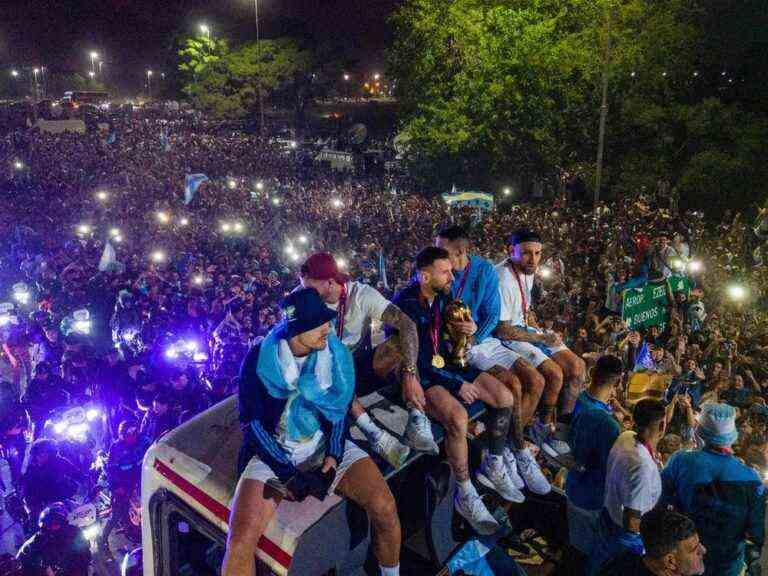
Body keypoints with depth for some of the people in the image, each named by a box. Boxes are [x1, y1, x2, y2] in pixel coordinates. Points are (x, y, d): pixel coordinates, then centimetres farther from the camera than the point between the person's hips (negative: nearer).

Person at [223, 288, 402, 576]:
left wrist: (333, 454, -10)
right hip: (274, 452, -2)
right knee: (241, 541, -25)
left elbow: (341, 408, 4)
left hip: (325, 443, 2)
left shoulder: (335, 352, -6)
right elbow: (252, 423, -10)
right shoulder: (259, 359, -14)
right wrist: (289, 471, -17)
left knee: (384, 507, -18)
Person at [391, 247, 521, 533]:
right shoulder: (403, 305, -21)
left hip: (444, 363, 8)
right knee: (458, 417, -33)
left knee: (505, 397, -3)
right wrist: (457, 384, -20)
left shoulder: (442, 296, 3)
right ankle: (465, 495, -13)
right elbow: (414, 360, -22)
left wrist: (470, 328, -6)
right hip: (417, 375, -8)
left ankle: (493, 467, 16)